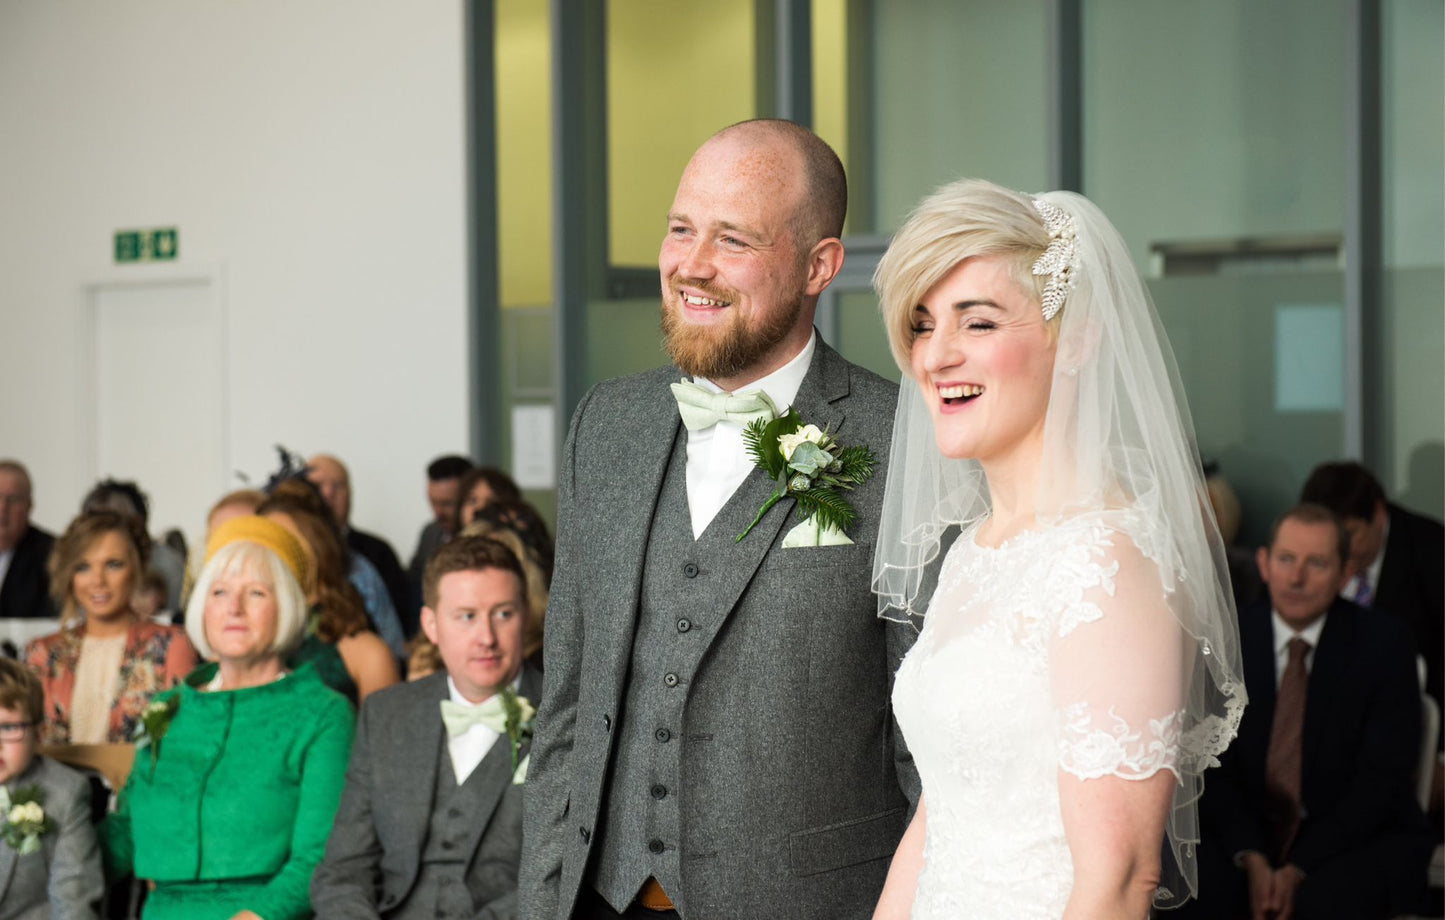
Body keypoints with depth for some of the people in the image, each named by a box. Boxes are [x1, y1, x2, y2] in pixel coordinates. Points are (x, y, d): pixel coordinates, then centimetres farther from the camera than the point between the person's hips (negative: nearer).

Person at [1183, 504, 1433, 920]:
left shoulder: (1384, 643, -6)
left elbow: (1381, 777, -9)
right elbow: (1215, 767, 0)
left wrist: (1300, 869, -18)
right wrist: (1251, 858, -16)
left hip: (1363, 836, -2)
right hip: (1251, 834, 2)